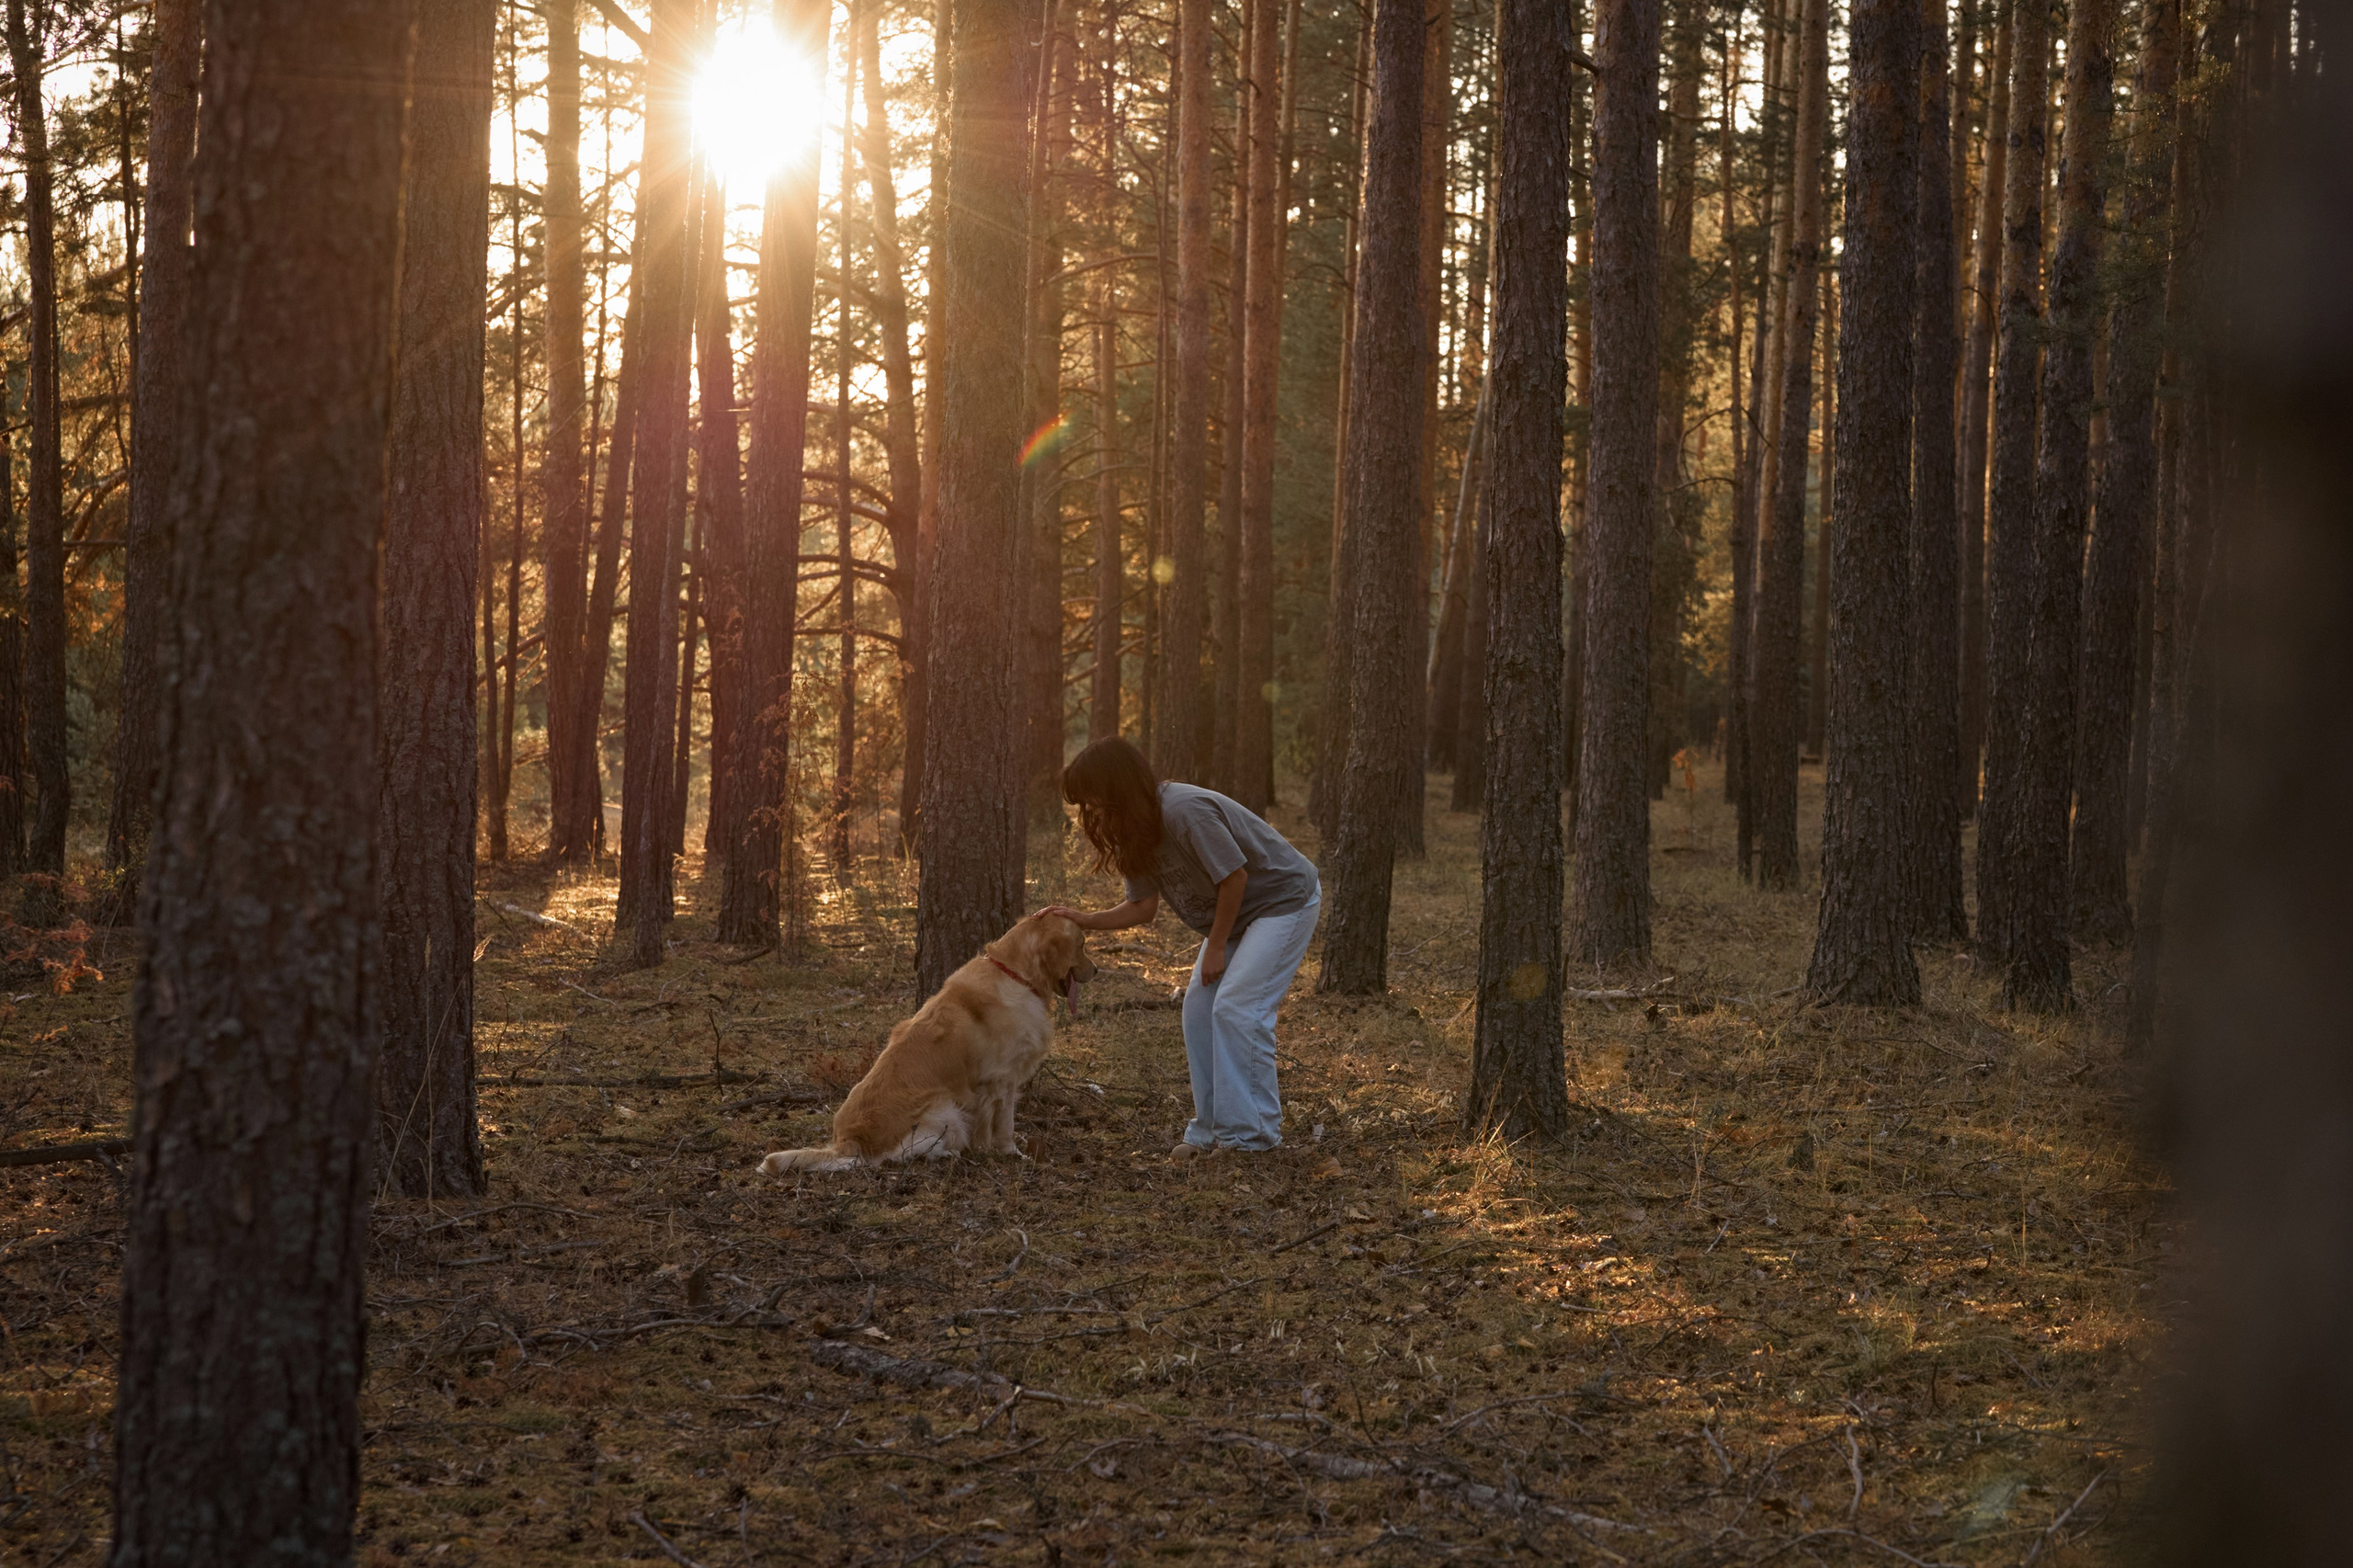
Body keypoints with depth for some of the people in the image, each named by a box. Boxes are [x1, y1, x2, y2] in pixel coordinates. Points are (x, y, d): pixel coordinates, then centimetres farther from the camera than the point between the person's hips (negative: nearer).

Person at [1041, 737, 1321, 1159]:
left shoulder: (1186, 812, -30)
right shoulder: (1139, 831, -1)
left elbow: (1234, 877, -25)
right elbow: (1143, 906, 0)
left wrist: (1216, 947, -15)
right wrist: (1084, 919, -12)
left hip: (1286, 899, -9)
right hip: (1235, 913, 9)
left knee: (1236, 1009, -17)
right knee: (1199, 1009, 2)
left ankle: (1252, 1135, -10)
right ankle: (1211, 1130, 9)